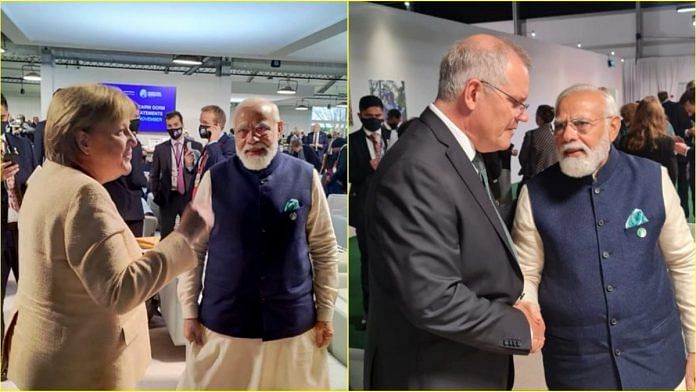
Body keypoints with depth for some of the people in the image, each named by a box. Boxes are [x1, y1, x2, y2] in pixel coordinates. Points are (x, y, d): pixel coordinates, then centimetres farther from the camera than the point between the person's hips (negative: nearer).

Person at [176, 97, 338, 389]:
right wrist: (190, 312, 2)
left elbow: (324, 250, 1)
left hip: (293, 320, 1)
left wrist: (325, 313, 3)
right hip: (223, 320, 0)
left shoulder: (306, 177, -4)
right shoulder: (214, 179, -5)